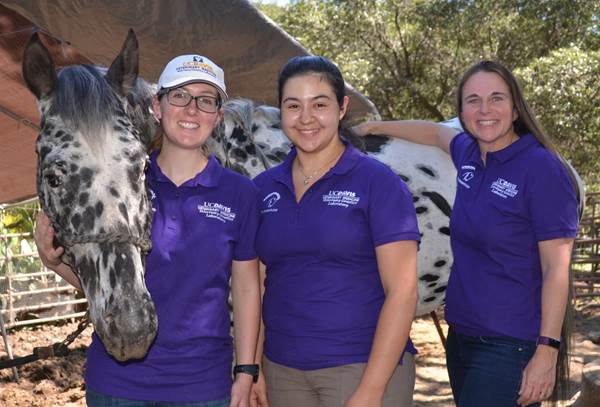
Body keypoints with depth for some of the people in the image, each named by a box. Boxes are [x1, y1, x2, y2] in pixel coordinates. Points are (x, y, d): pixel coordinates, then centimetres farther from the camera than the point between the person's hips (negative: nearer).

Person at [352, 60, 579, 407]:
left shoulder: (541, 168, -14)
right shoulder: (470, 154, 5)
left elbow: (557, 268, -15)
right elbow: (435, 132, 28)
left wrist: (547, 351, -18)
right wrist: (374, 127, 32)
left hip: (510, 347, -7)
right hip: (461, 336, 7)